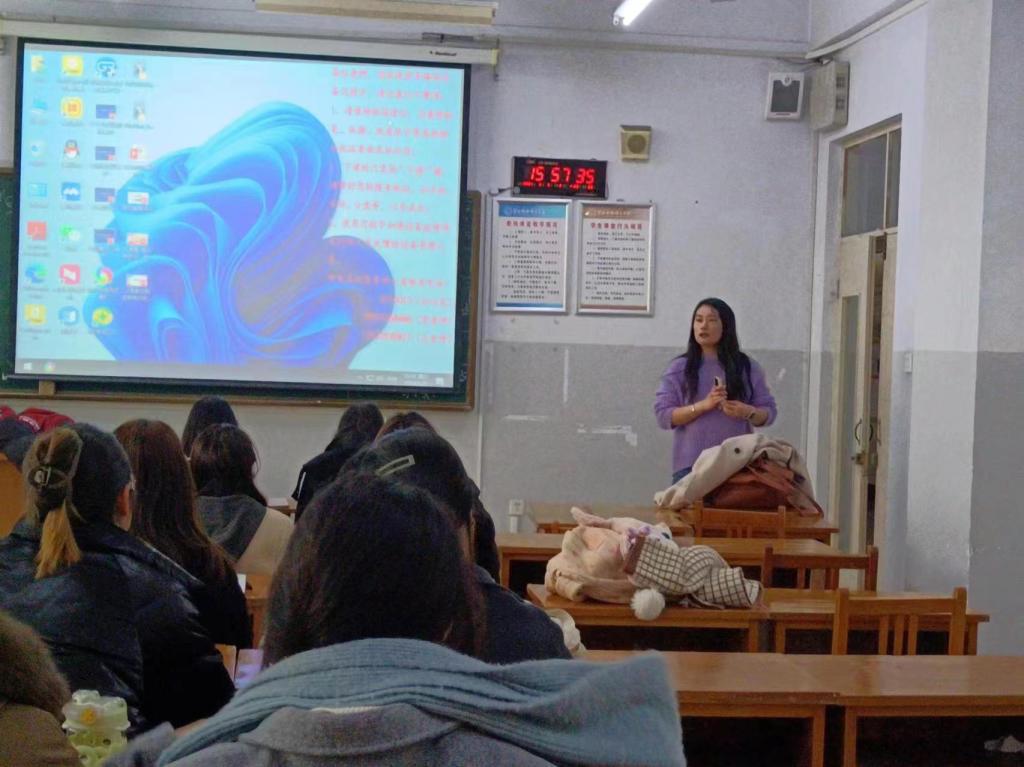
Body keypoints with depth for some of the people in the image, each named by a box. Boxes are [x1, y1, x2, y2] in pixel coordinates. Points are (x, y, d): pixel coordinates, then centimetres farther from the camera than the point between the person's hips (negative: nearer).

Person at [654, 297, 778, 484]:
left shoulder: (748, 368, 9)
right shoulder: (680, 368, 6)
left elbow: (769, 412, 10)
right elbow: (663, 414, -1)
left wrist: (748, 412, -13)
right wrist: (703, 405, -14)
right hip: (690, 464, -1)